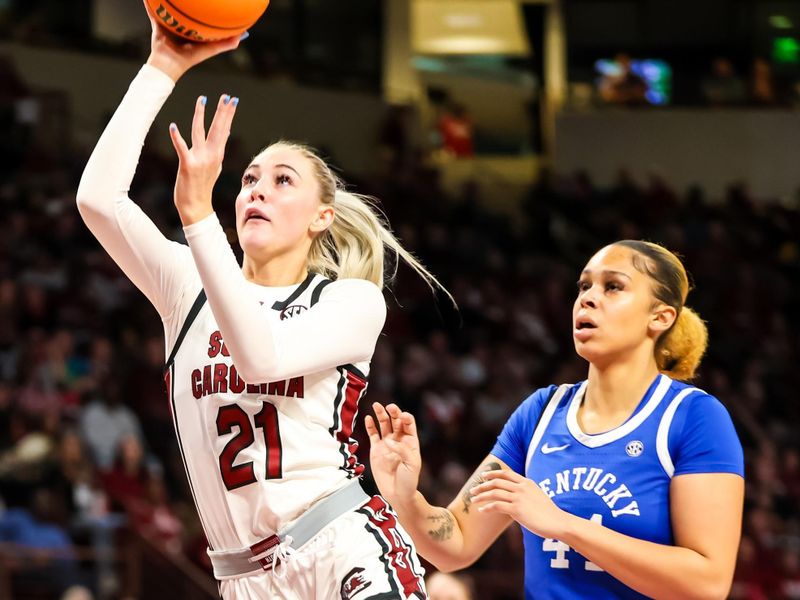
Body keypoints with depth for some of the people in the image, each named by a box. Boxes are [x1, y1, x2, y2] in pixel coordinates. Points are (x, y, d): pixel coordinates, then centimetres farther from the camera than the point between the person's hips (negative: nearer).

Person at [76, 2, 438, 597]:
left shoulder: (354, 301, 3)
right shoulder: (191, 288, 13)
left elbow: (262, 354, -18)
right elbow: (98, 198, -2)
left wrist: (197, 212, -23)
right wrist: (163, 68, -4)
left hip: (345, 550, -4)